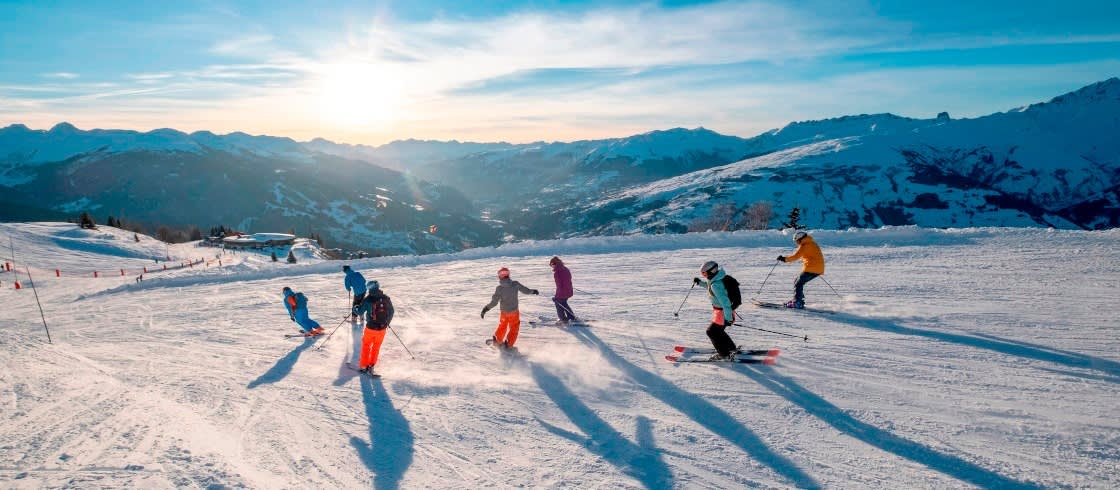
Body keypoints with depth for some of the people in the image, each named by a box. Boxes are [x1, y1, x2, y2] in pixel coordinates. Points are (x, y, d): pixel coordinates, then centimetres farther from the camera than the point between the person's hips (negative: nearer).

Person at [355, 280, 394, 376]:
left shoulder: (368, 299, -16)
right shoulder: (386, 299, -5)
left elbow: (360, 312, -5)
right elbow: (391, 312, 7)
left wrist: (355, 308, 18)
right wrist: (387, 323, 24)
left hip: (371, 328, -3)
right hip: (382, 328, 3)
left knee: (366, 346, 20)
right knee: (376, 347, 22)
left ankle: (363, 366, 28)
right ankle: (371, 365, 28)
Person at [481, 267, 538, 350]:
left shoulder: (499, 288, -18)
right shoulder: (515, 284, -15)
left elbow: (494, 302, -17)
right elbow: (526, 290, -2)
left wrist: (486, 308, -6)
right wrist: (533, 291, 17)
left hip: (504, 312, 1)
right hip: (514, 311, 0)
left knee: (502, 326, 25)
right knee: (514, 328, 16)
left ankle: (498, 340, 35)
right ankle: (509, 344, 13)